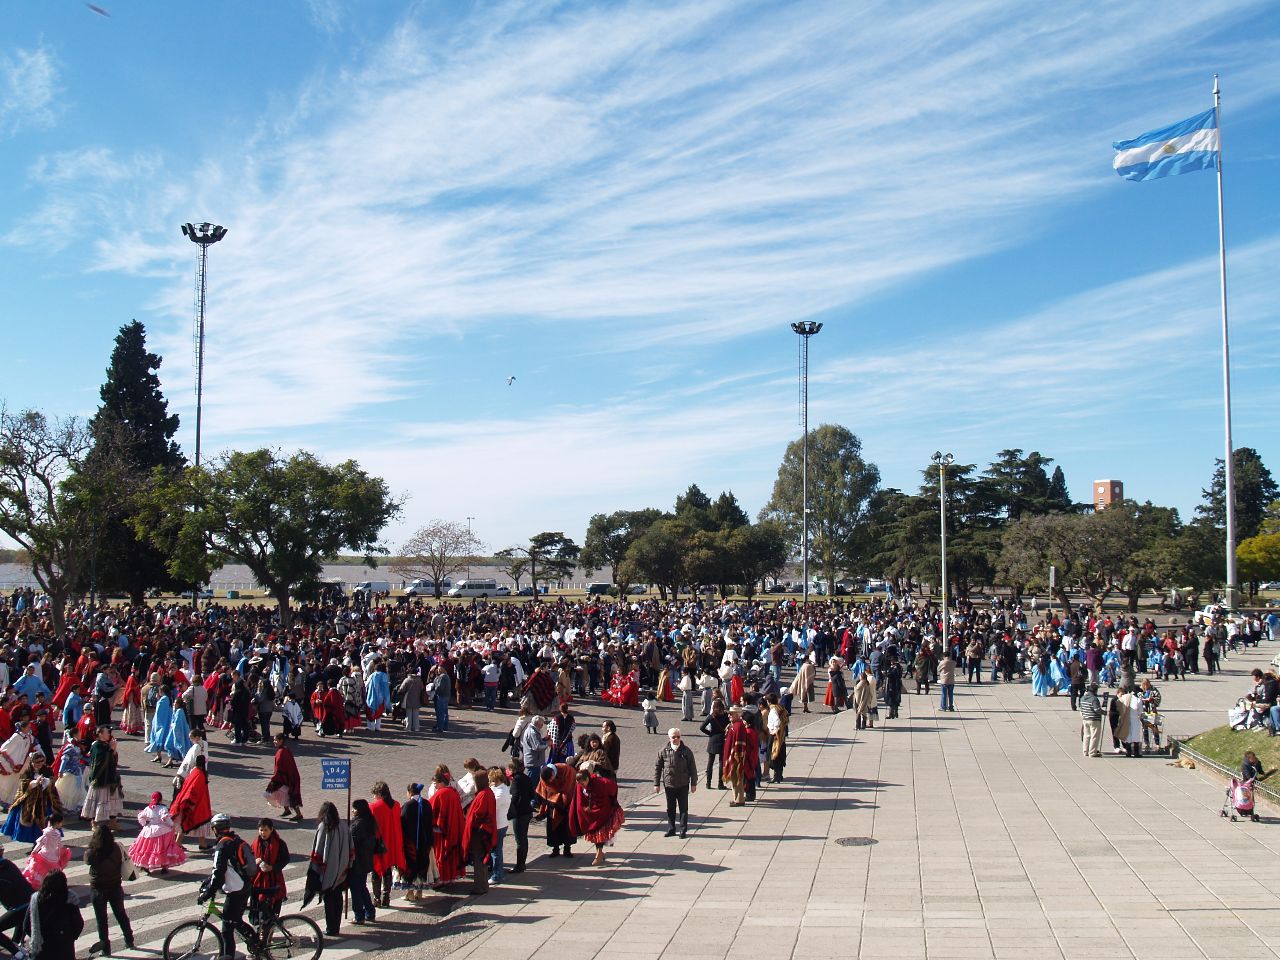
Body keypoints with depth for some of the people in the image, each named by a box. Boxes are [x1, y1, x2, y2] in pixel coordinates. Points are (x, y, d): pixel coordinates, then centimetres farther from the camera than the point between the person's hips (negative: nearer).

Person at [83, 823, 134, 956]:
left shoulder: (94, 851, -21)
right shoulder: (116, 848, -11)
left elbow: (87, 859, 0)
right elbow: (121, 863, 0)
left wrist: (92, 836, -1)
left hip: (98, 889, -3)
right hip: (115, 887, 3)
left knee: (101, 919, 9)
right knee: (121, 914, 20)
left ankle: (105, 948, 13)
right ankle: (129, 941, 31)